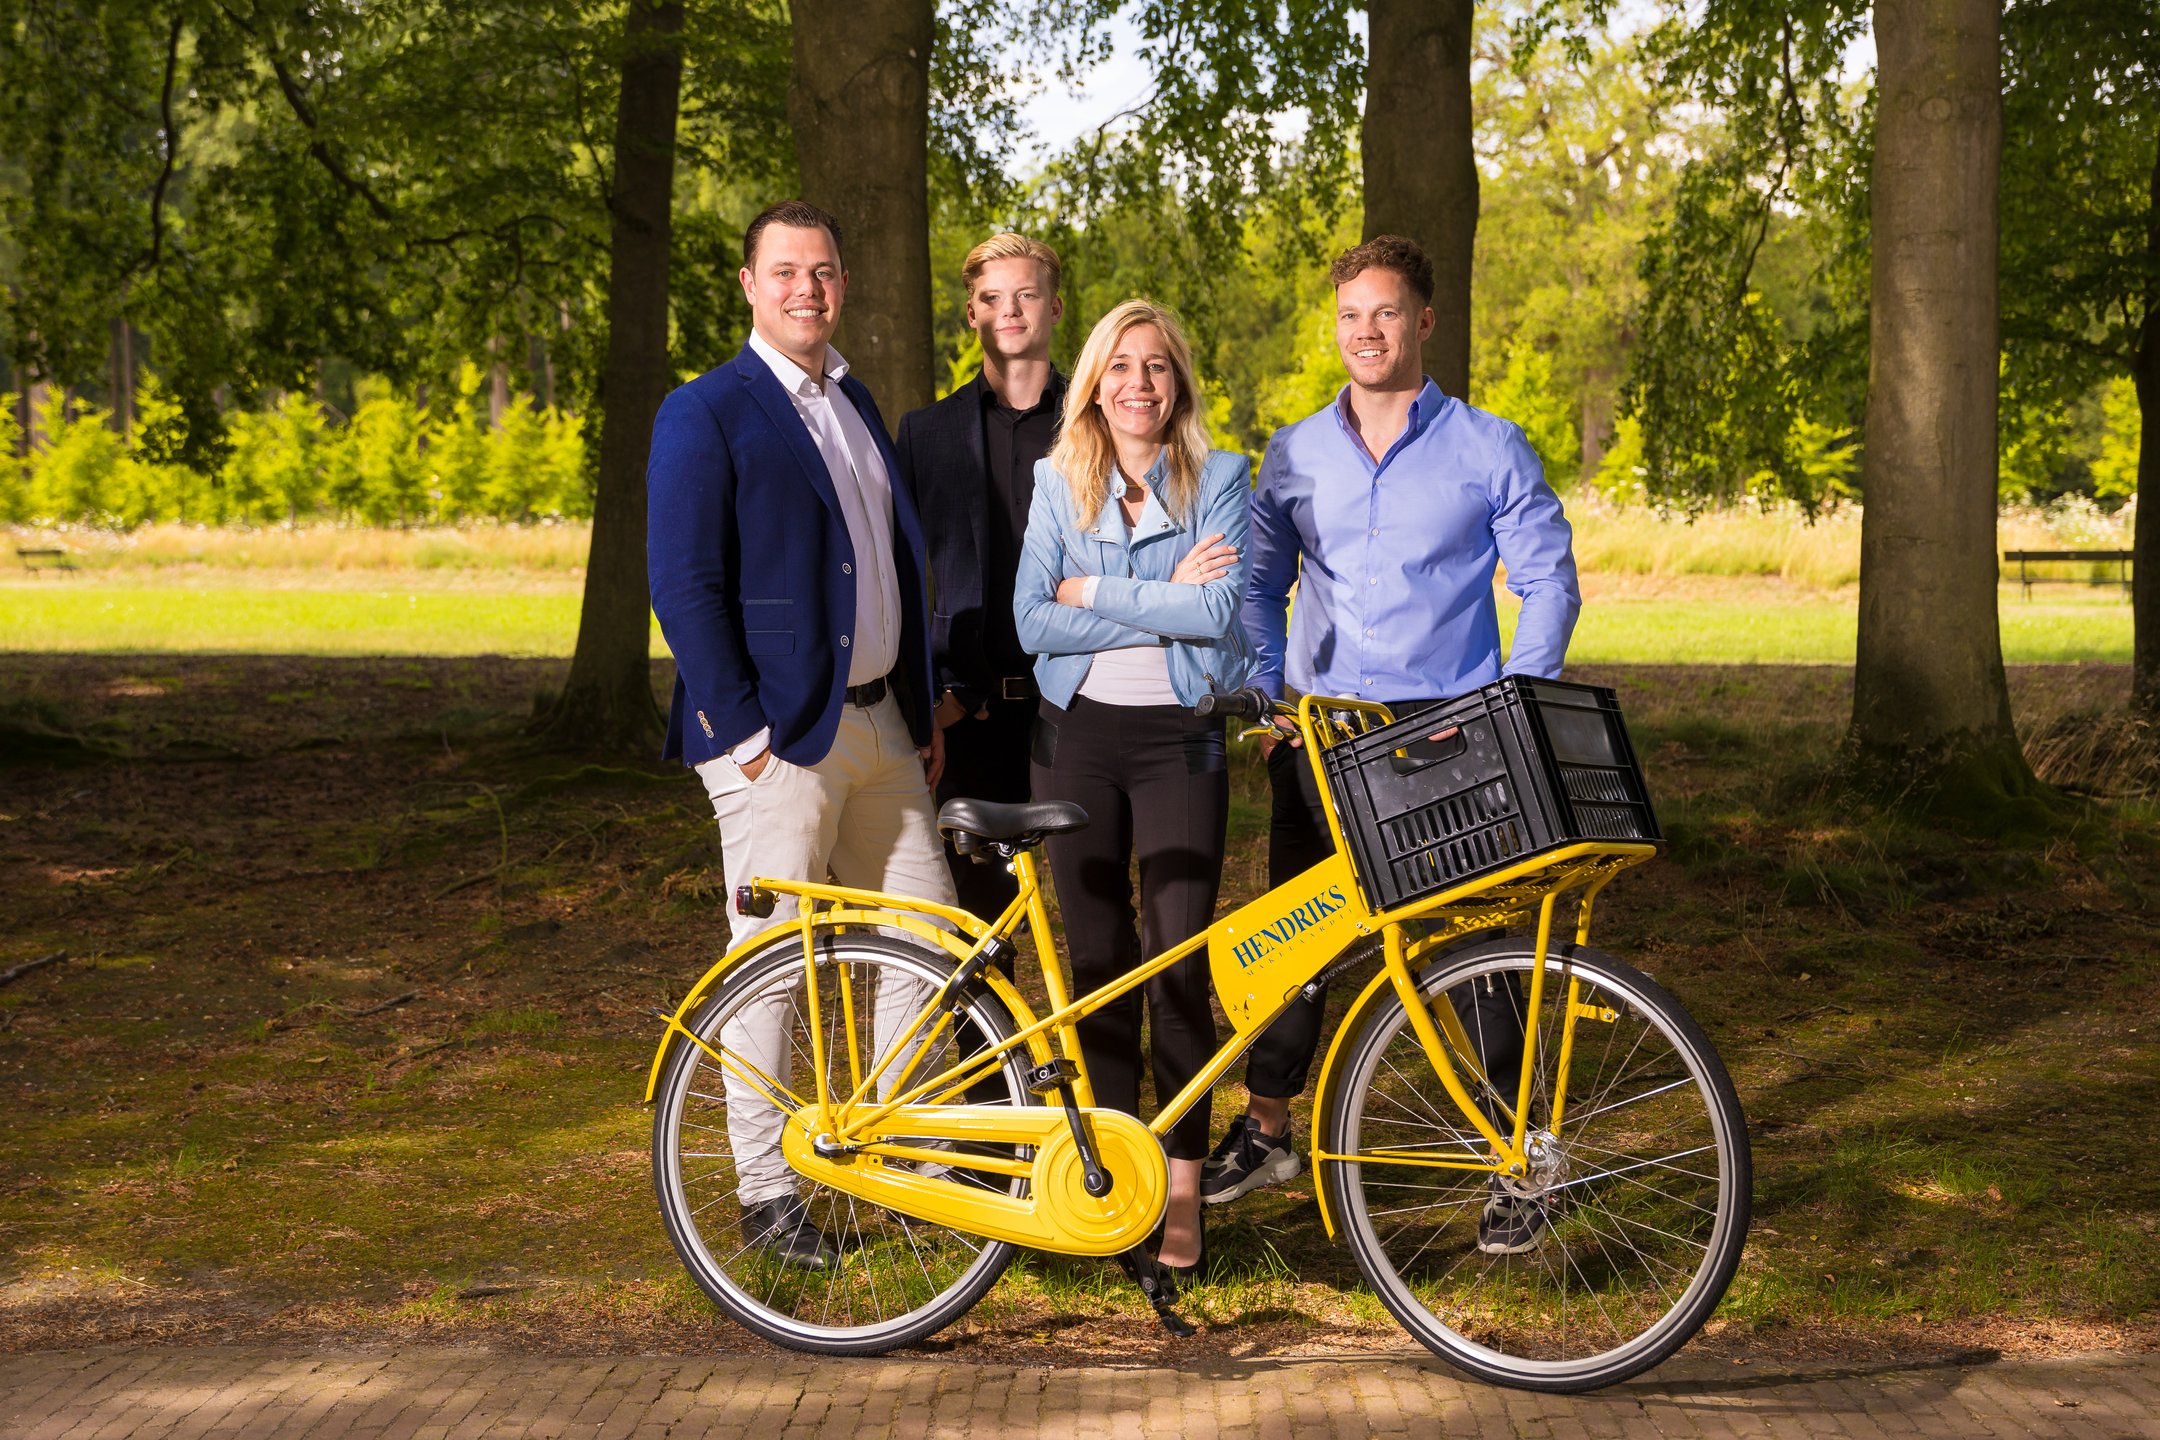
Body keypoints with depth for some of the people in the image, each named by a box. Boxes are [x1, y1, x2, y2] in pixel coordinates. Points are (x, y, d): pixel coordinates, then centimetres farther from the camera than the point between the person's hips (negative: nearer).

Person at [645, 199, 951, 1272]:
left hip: (877, 723, 8)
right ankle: (766, 1192, 9)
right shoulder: (704, 415, -8)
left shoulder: (856, 405, 16)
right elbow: (684, 585, -13)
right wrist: (743, 731, -17)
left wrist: (923, 708, 16)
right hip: (777, 737, -7)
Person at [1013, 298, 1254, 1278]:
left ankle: (1182, 1194, 0)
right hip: (1079, 735, 2)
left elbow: (1221, 609, -13)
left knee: (1180, 962, -7)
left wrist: (1097, 593, -12)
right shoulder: (1059, 481, 6)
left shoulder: (1220, 480, 1)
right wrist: (1163, 600, -11)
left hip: (1179, 738, -2)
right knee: (1097, 963, 6)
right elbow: (1033, 622, -5)